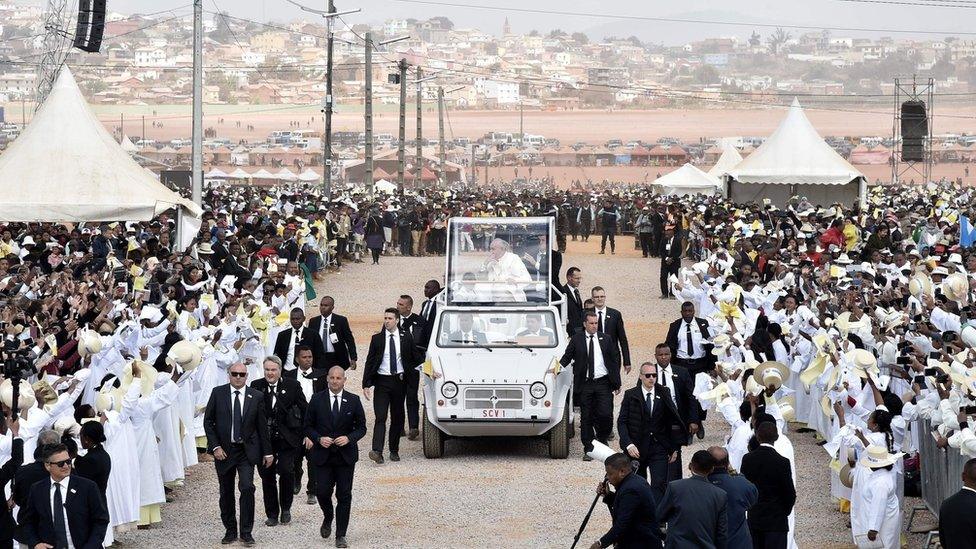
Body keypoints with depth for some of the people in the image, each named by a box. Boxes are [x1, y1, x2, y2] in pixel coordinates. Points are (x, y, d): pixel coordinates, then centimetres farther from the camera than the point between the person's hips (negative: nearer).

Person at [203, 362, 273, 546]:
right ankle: (230, 530, 21)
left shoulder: (256, 396, 0)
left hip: (246, 450, -1)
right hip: (223, 450, 1)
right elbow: (208, 421, 1)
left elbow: (262, 426, 4)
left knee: (247, 488, -14)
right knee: (226, 492, 8)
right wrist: (215, 446, -8)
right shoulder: (218, 393, -1)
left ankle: (246, 532, -5)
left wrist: (267, 452, 4)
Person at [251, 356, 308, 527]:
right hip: (264, 440, 2)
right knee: (267, 475, 6)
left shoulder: (292, 386, -2)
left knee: (286, 471, -13)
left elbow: (304, 410, 3)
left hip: (286, 439, -2)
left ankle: (285, 508, 10)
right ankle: (272, 514, 18)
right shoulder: (256, 386, 1)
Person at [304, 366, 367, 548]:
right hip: (323, 456, 0)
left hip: (346, 456, 0)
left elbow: (361, 427, 5)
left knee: (344, 496, 0)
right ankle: (328, 518, 28)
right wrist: (319, 439, -13)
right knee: (322, 492, -4)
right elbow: (308, 426, 5)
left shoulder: (353, 401, 1)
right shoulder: (317, 400, 1)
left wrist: (349, 438, -14)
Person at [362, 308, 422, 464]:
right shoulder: (377, 339, 1)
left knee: (397, 417, 8)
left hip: (399, 381, 1)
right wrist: (366, 384, -5)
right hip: (382, 382, -1)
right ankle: (377, 451, -21)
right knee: (380, 417, -11)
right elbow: (369, 362, 1)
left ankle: (394, 451, 18)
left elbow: (417, 359, 14)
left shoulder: (406, 338, 2)